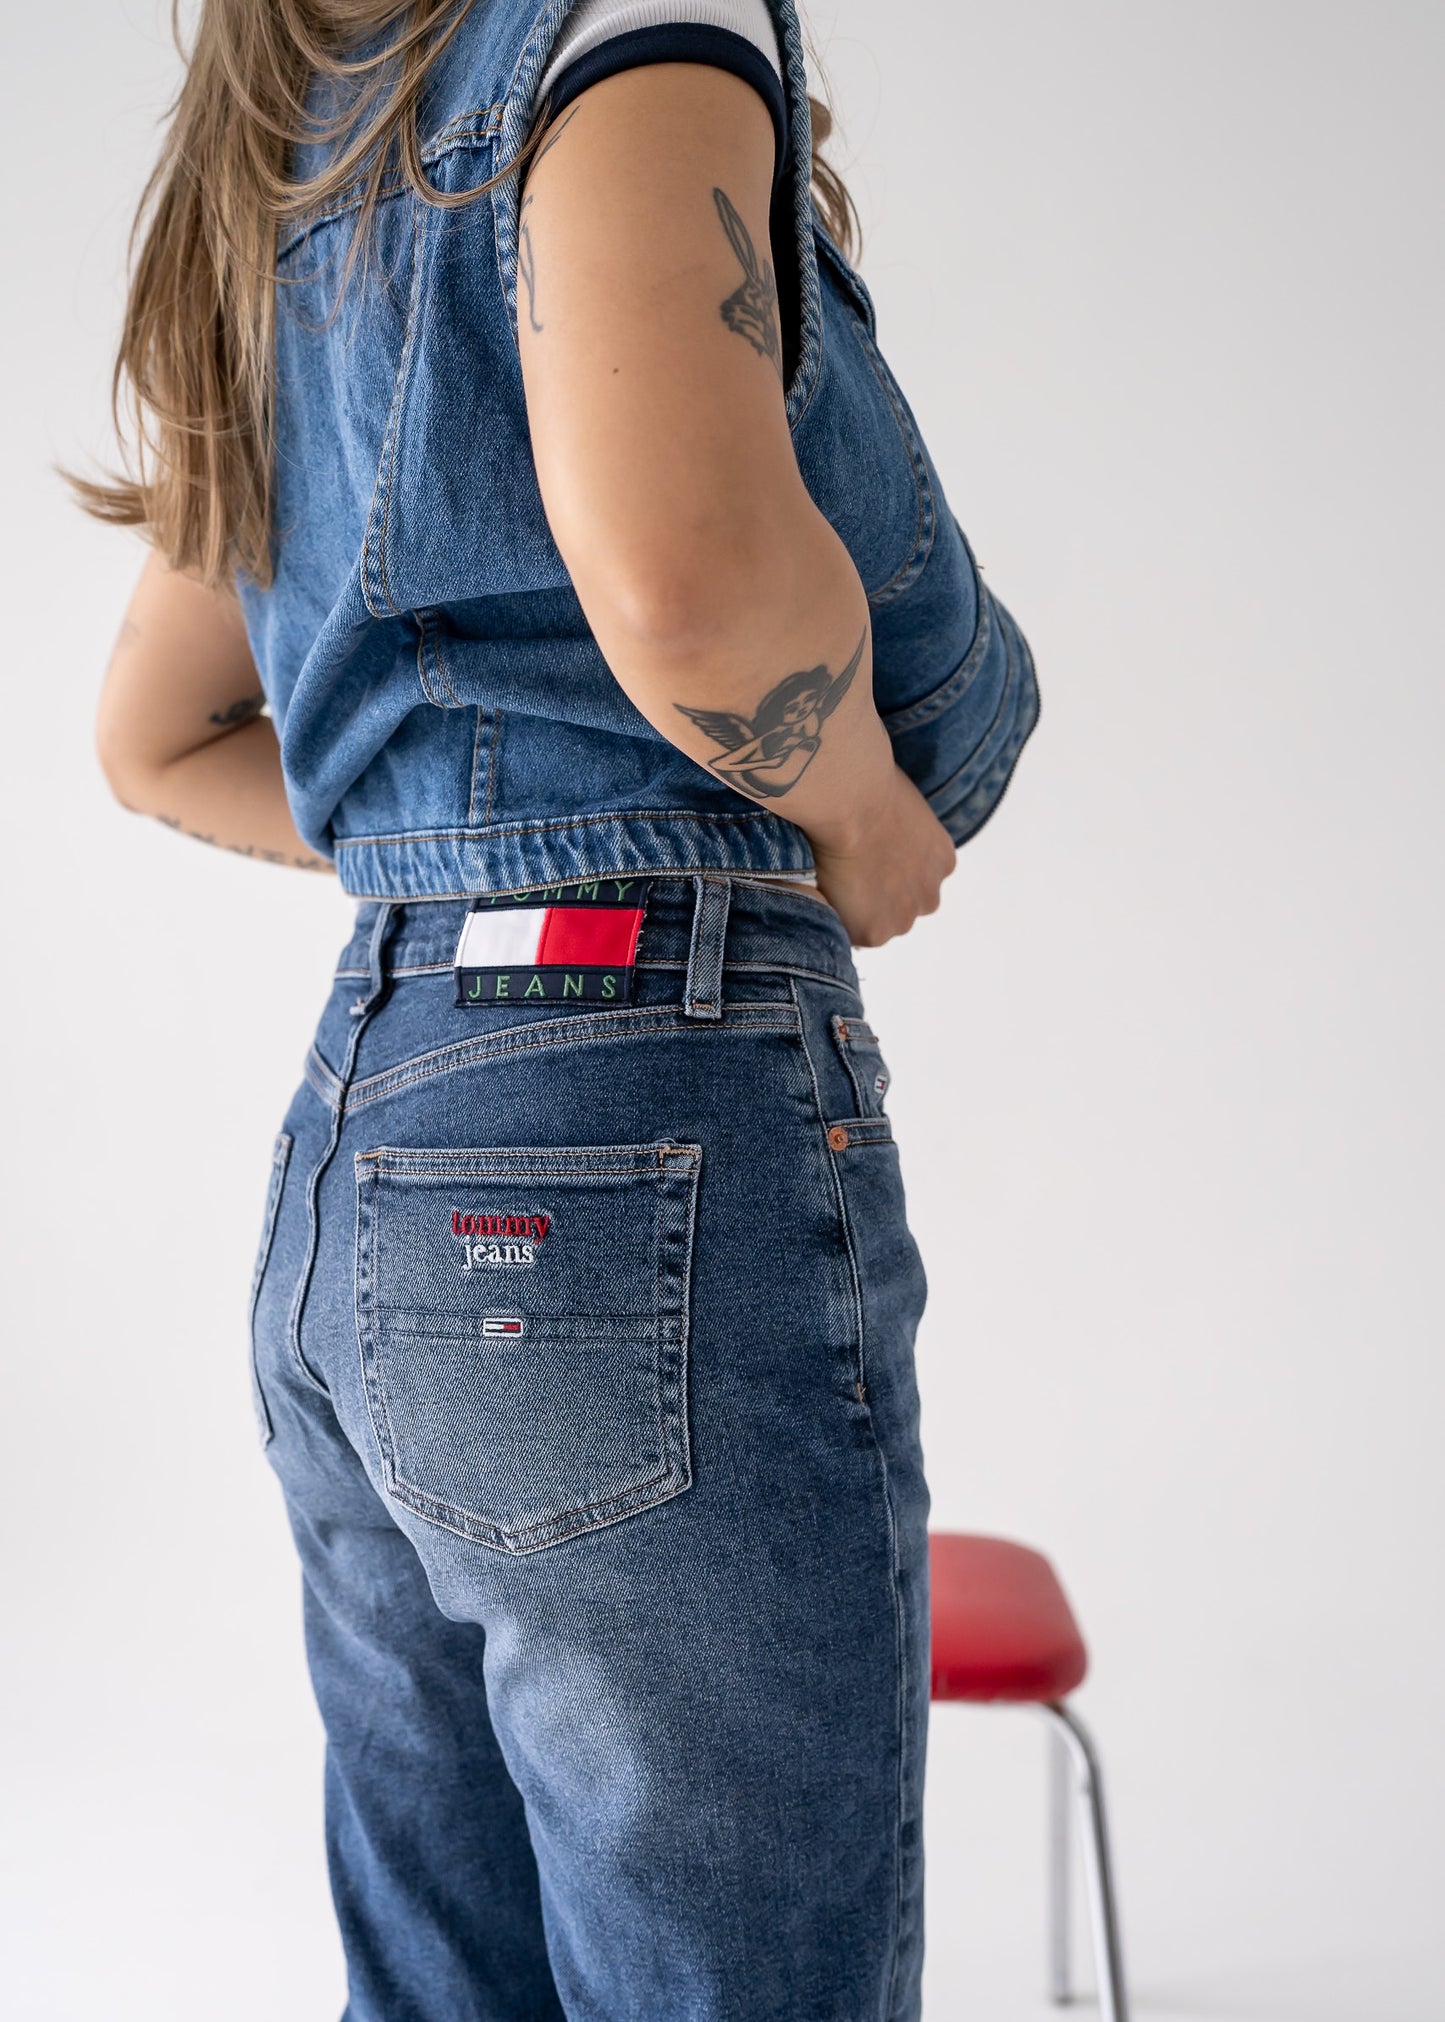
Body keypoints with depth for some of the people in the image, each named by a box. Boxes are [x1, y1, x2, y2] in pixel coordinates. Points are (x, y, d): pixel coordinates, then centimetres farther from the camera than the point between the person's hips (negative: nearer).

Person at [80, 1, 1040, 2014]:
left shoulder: (296, 188, 20)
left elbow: (156, 736, 27)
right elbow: (688, 581, -27)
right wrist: (861, 817, -6)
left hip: (356, 1154, 9)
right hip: (657, 1141, -9)